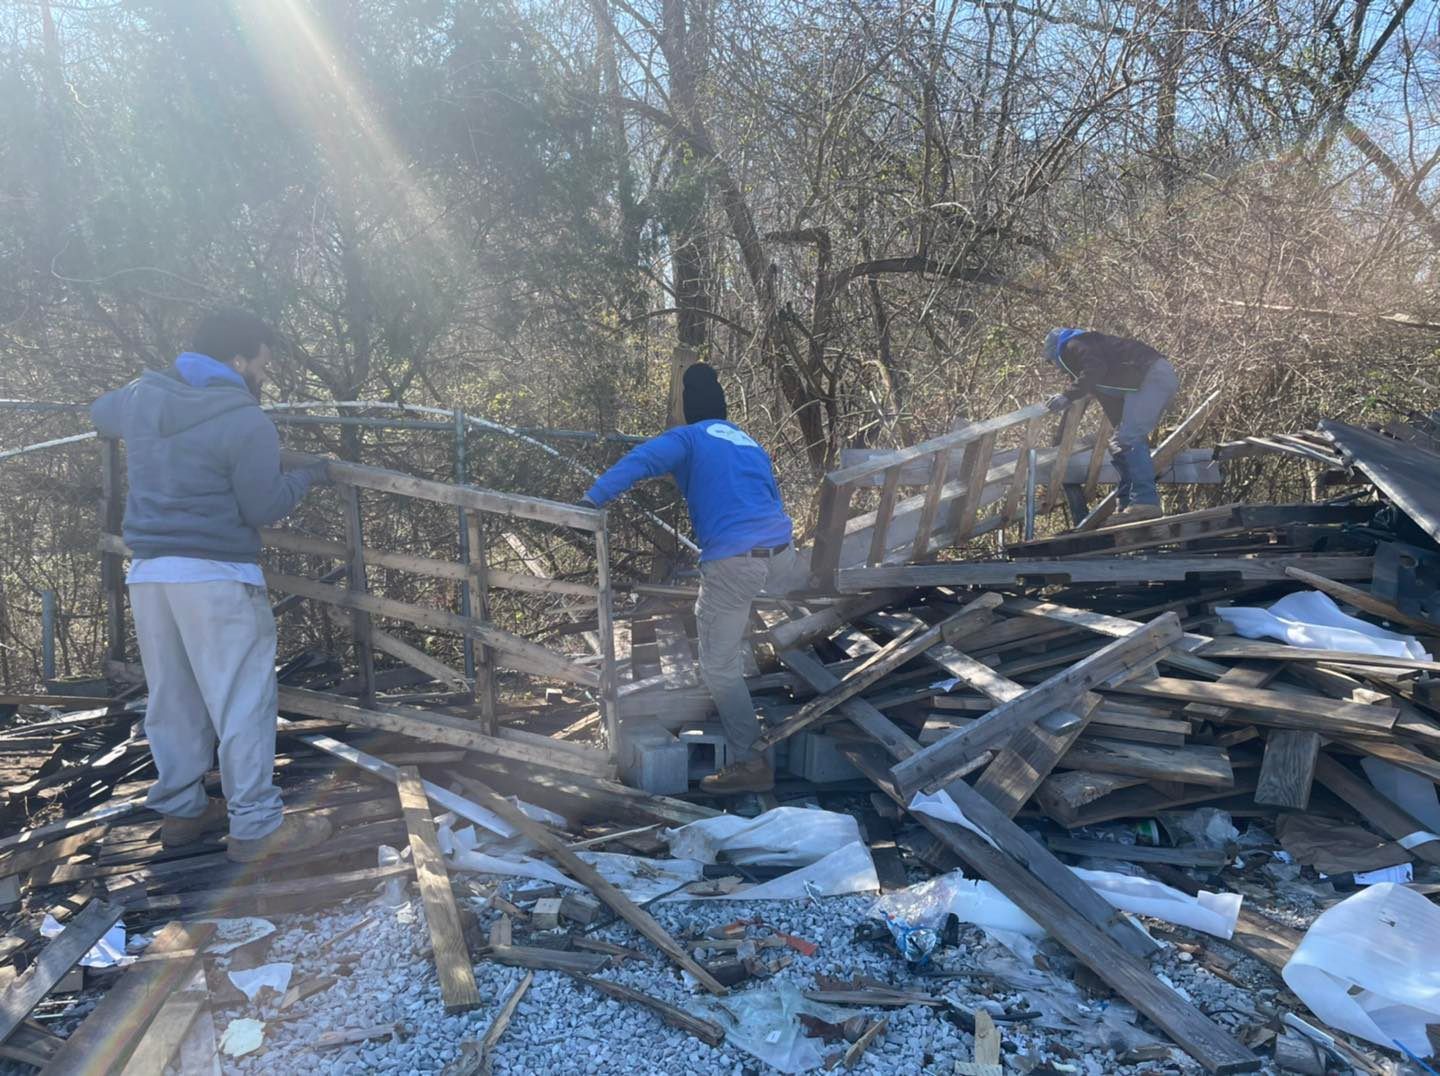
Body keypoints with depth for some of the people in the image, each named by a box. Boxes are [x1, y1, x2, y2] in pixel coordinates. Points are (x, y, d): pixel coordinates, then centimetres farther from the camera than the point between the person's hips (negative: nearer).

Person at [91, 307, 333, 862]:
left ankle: (179, 810, 27)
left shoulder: (142, 396, 8)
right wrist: (308, 476, 3)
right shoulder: (247, 421, -14)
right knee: (242, 700, -1)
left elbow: (100, 413, 30)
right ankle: (256, 826, 3)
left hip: (147, 571, 7)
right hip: (216, 576, -7)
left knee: (171, 697, 16)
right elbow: (262, 508, -12)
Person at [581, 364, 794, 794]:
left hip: (736, 561, -6)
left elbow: (639, 461, -13)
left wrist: (591, 499, -18)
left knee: (718, 667, 5)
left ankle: (749, 764, 5)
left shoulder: (688, 438, 5)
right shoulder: (752, 445, 24)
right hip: (781, 553, 7)